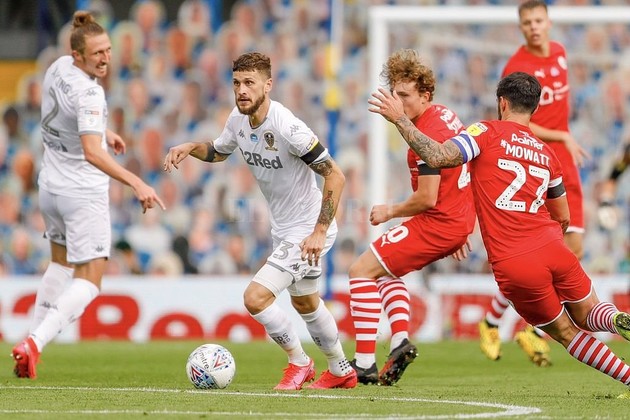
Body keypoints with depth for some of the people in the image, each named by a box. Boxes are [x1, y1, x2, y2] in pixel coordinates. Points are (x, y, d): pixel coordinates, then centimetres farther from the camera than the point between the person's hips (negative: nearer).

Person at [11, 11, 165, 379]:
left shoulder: (58, 68, -1)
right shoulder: (89, 94, -27)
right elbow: (92, 153, -39)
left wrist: (102, 131, 17)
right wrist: (137, 184, -45)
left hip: (51, 186, 9)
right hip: (84, 194, -9)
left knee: (61, 262, 27)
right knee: (88, 283, -5)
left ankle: (33, 339, 26)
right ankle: (34, 345, -21)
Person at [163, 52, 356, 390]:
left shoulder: (286, 127, -29)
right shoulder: (239, 121, -5)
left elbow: (335, 176, -26)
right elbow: (218, 151, 19)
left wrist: (319, 231, -28)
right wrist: (190, 148, -3)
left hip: (308, 231, -9)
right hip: (284, 230, 9)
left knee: (255, 298, -16)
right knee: (305, 303, 25)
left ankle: (299, 362, 7)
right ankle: (341, 371, 45)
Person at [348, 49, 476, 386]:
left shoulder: (427, 134, -21)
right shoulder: (446, 116, 10)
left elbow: (427, 198, -23)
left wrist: (390, 212, -6)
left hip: (438, 223, -10)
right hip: (460, 221, 10)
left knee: (362, 270, -4)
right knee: (385, 270, 27)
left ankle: (364, 364, -7)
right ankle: (400, 340, 9)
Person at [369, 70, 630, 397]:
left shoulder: (487, 132, 2)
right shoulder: (546, 153, 19)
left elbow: (438, 158, -13)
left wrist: (399, 119, -5)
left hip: (513, 266, -3)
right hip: (553, 250, 3)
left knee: (566, 332, 13)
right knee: (587, 316, 20)